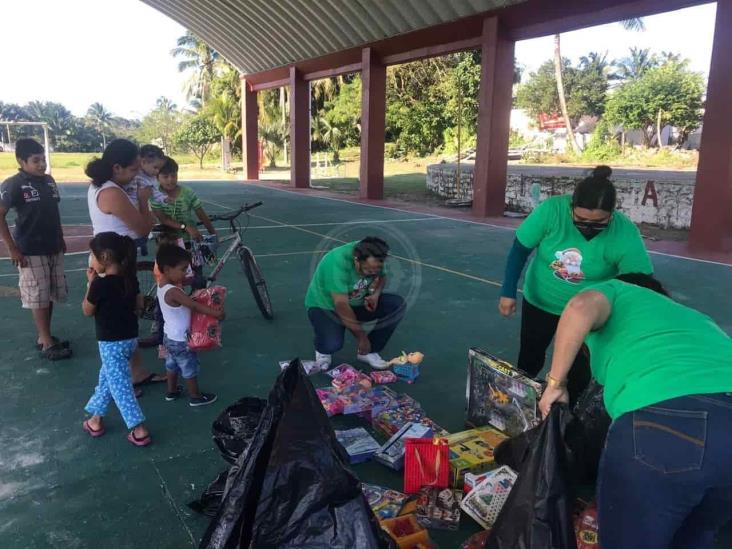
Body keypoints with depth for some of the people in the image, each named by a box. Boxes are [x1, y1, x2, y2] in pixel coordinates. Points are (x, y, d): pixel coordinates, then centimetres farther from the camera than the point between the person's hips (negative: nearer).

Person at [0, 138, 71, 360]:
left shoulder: (49, 181, 6)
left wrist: (61, 239, 15)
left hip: (53, 250, 6)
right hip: (31, 252, -6)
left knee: (51, 295, 12)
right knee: (38, 298, 0)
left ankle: (44, 337, 25)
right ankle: (47, 344, 7)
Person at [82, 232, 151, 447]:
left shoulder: (100, 284, -21)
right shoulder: (130, 278, -1)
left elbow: (87, 311, -6)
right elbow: (139, 306, 10)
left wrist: (91, 283, -2)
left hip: (111, 343, -8)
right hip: (130, 338, 8)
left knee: (120, 386, -1)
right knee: (107, 377, 24)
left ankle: (139, 430, 0)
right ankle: (96, 418, 36)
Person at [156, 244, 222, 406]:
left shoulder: (162, 285, -3)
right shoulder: (173, 292, -32)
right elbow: (195, 306, -32)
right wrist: (216, 313, -28)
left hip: (170, 336, 9)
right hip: (180, 339, -9)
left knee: (172, 364, 26)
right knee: (190, 368, 9)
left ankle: (172, 391, 42)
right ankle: (196, 397, 24)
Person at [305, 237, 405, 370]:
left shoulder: (373, 258, -15)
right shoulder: (338, 263, -35)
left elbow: (382, 277, 6)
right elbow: (341, 305, -35)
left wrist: (375, 294, -16)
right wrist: (361, 336, -27)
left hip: (357, 302, 6)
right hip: (326, 305, -6)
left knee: (397, 305, -13)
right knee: (332, 344, -34)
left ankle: (369, 351, 0)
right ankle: (323, 350, 5)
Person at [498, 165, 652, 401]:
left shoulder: (626, 235, -29)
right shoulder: (551, 209, -29)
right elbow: (521, 249, -16)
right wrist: (508, 292, -16)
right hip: (540, 301, 1)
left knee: (579, 369, 8)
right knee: (530, 358, 17)